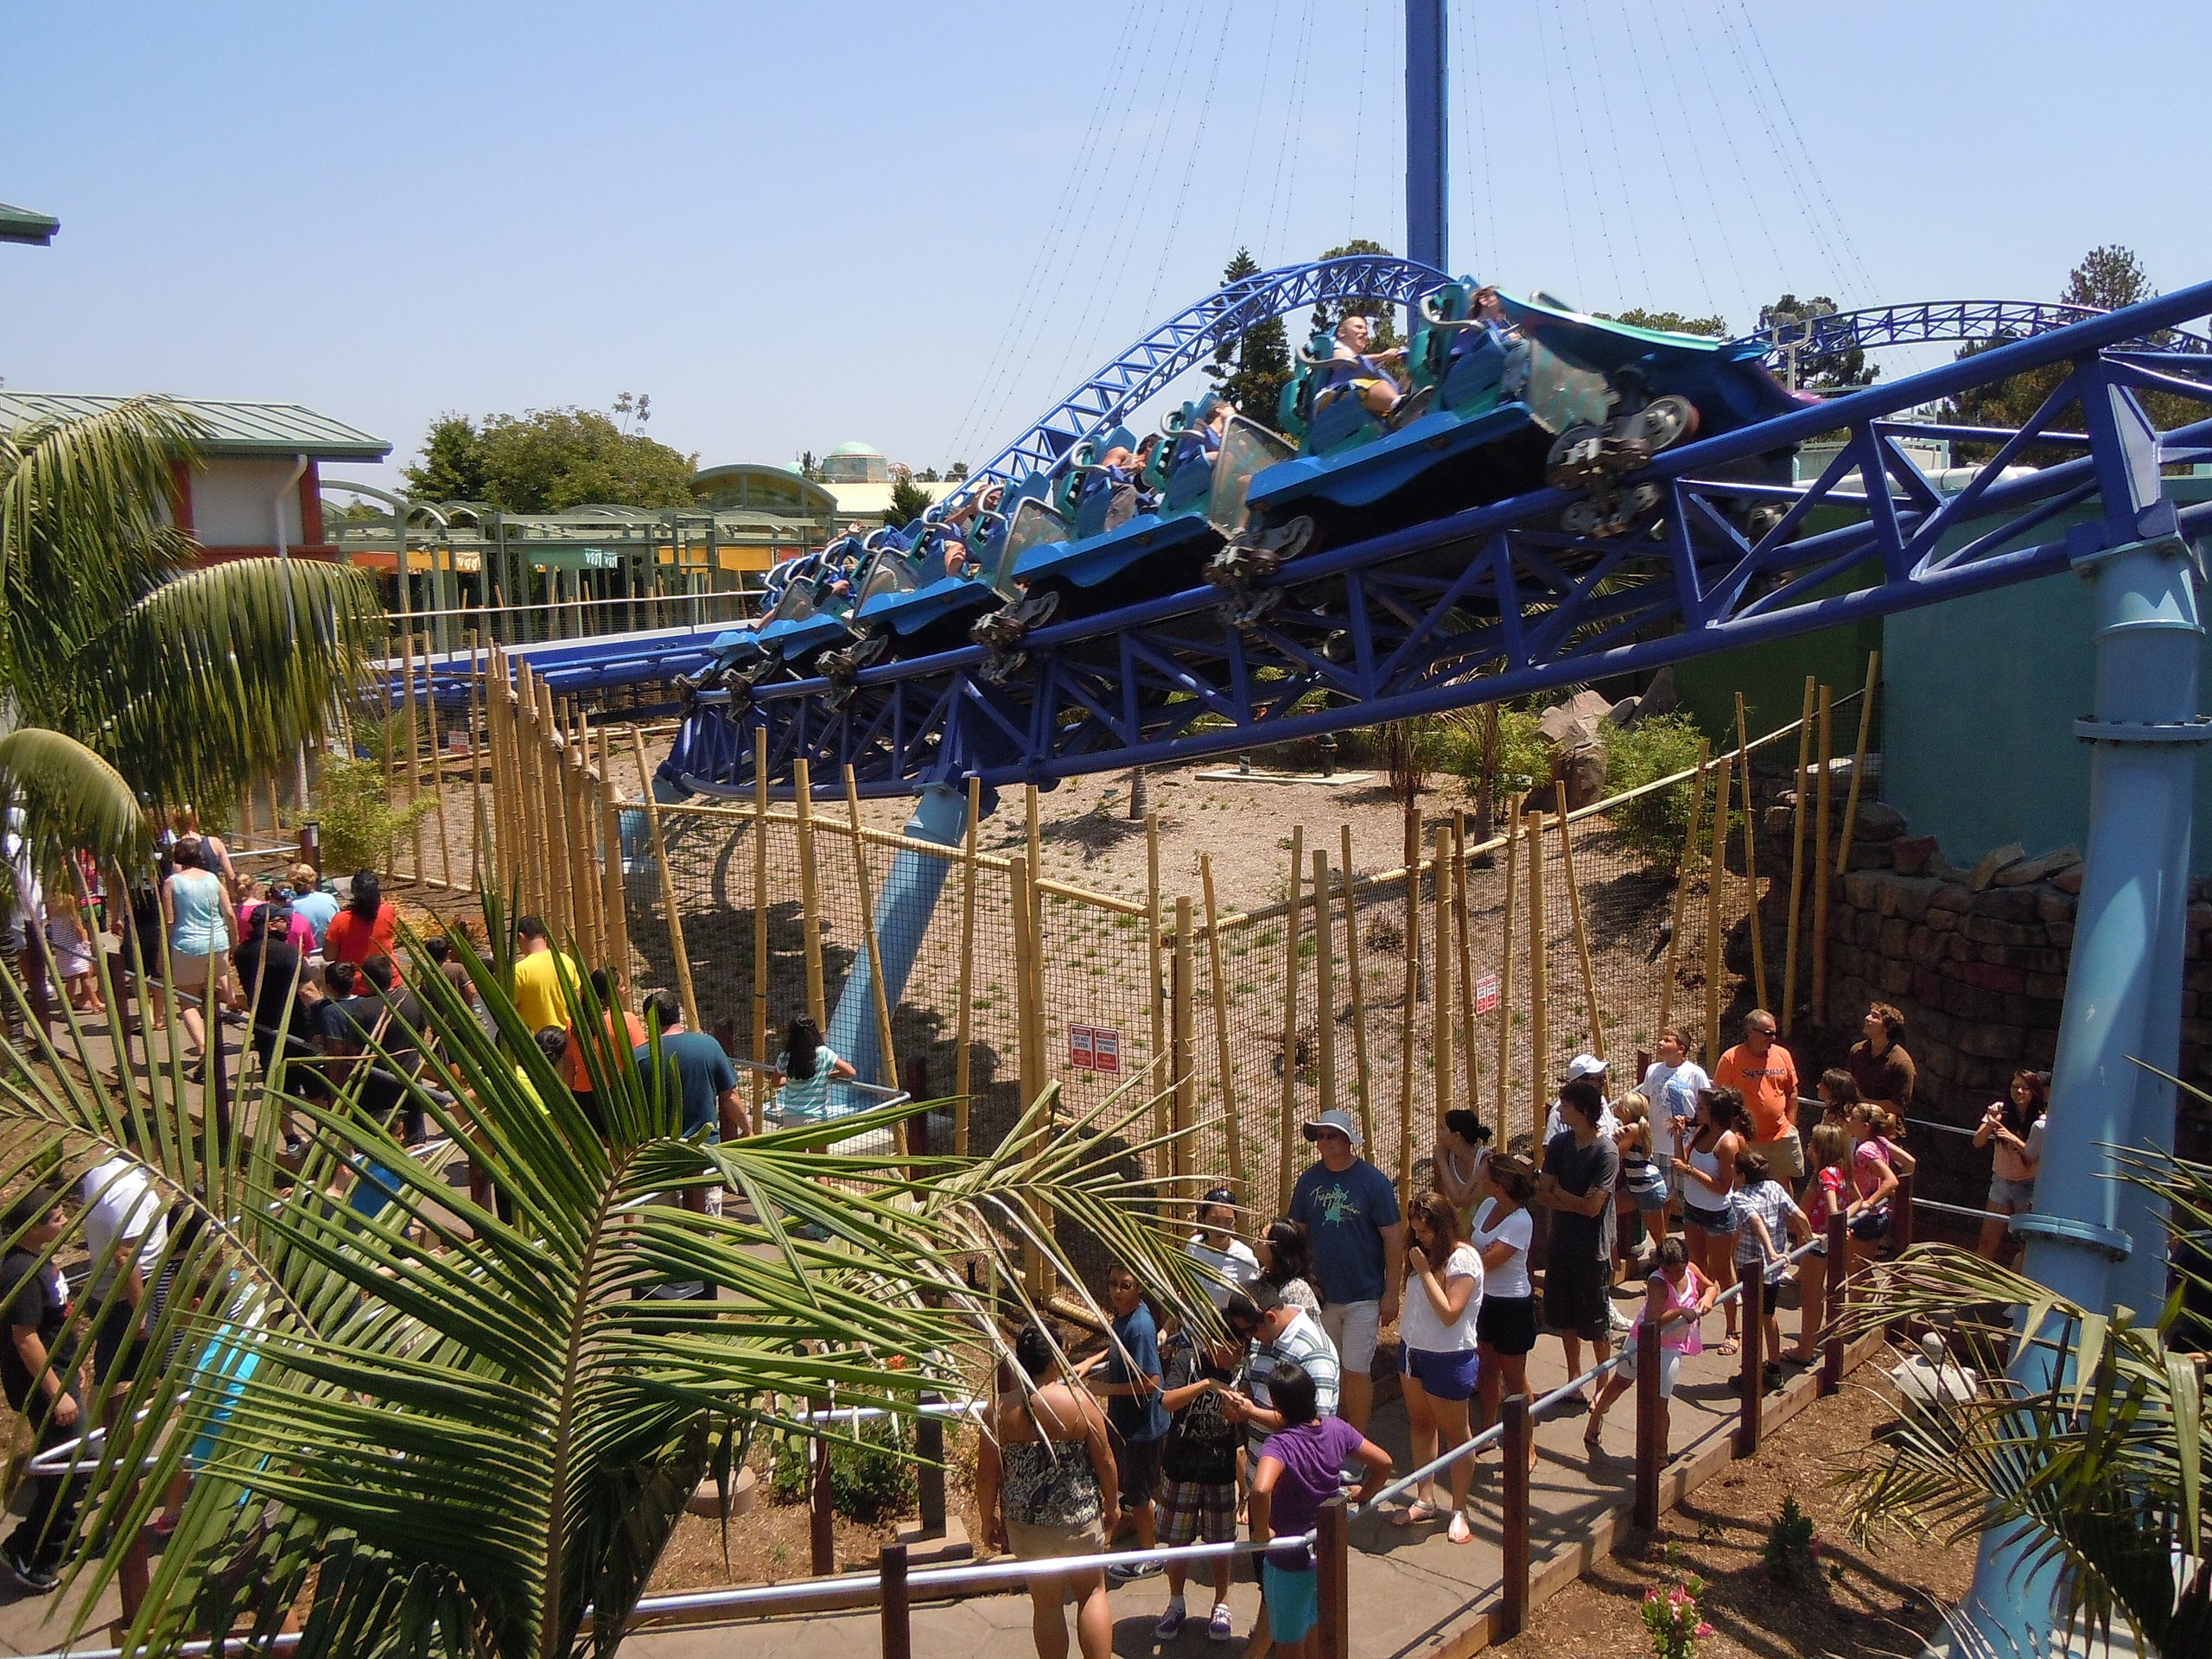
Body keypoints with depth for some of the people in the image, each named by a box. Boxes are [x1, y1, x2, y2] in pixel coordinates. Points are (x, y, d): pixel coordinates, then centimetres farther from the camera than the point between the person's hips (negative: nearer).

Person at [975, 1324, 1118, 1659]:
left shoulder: (999, 1409, -11)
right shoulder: (1081, 1402, -14)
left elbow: (987, 1474, -6)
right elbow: (1105, 1462, -7)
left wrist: (988, 1520, 9)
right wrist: (1111, 1504, 10)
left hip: (1027, 1523, 1)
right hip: (1079, 1518, -1)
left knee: (1046, 1604, 16)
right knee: (1092, 1591, 20)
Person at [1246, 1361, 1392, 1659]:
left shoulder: (1280, 1444, -30)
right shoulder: (1336, 1429, -11)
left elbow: (1261, 1490, -47)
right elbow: (1383, 1463, -1)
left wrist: (1261, 1532, -31)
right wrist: (1362, 1497, 10)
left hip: (1290, 1561, -6)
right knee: (1312, 1634, 27)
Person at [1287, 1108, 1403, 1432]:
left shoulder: (1373, 1181, -10)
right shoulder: (1309, 1181, 1)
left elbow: (1393, 1238, -8)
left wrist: (1391, 1293, -10)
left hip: (1363, 1296, -4)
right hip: (1321, 1294, 4)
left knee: (1356, 1370, 1)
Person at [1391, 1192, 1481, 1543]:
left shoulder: (1463, 1259, -19)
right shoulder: (1423, 1252, 3)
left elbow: (1449, 1313, -26)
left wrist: (1424, 1270, -25)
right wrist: (1404, 1326, 3)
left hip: (1449, 1358, -8)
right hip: (1413, 1350, 8)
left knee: (1455, 1435, 7)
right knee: (1421, 1426, 17)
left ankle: (1459, 1511, 19)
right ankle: (1424, 1501, 29)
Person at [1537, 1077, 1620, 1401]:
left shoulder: (1606, 1152, -19)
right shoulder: (1560, 1143, 0)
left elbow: (1593, 1207, -22)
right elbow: (1542, 1195, -2)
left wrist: (1559, 1192, -9)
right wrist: (1575, 1203, -18)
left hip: (1592, 1251, -6)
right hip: (1561, 1245, 6)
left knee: (1596, 1324, 7)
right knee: (1565, 1319, 17)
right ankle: (1574, 1378, 33)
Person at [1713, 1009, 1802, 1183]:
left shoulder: (1783, 1055, 5)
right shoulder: (1731, 1059, -9)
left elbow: (1792, 1093, 14)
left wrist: (1790, 1126, 8)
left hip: (1782, 1137, 4)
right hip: (1746, 1140, -4)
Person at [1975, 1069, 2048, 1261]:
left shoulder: (2042, 1122, -7)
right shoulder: (2000, 1110, -2)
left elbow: (2038, 1156, -16)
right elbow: (1978, 1142, -9)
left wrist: (2014, 1139, -27)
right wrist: (1990, 1124, -26)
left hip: (2028, 1186, -2)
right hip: (2000, 1182, 2)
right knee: (1987, 1242, -1)